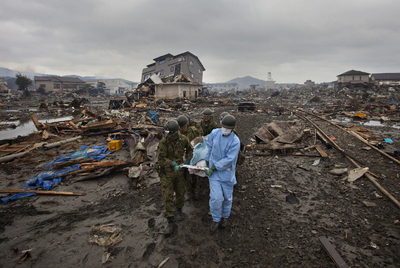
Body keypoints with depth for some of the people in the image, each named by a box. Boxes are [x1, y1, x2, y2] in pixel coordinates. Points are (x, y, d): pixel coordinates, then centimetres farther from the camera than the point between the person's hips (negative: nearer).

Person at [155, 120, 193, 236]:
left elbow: (189, 149, 12)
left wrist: (188, 160, 1)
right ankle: (171, 222, 8)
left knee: (180, 192, 17)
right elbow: (161, 158, -17)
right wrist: (173, 164, -29)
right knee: (167, 197, -3)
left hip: (179, 170, 3)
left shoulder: (183, 139, -7)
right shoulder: (163, 142, -18)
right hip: (166, 172, -3)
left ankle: (179, 210, 45)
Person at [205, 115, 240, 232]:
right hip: (214, 171, 1)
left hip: (227, 172, -1)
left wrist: (214, 167, -19)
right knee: (216, 197, -3)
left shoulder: (235, 141, -20)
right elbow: (209, 146, 10)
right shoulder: (214, 133, -9)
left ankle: (225, 216, 44)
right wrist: (208, 160, 15)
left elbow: (229, 160, -21)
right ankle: (216, 220, 23)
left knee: (227, 197, 16)